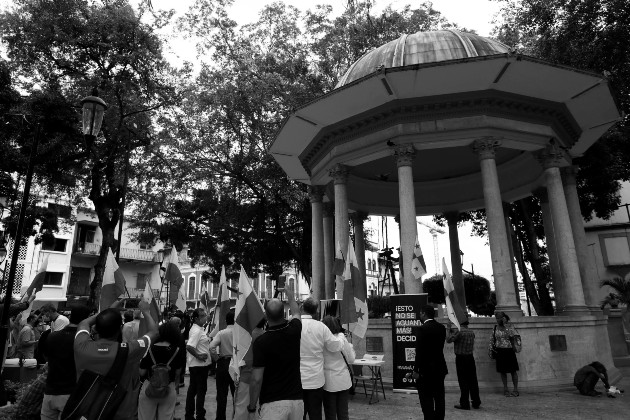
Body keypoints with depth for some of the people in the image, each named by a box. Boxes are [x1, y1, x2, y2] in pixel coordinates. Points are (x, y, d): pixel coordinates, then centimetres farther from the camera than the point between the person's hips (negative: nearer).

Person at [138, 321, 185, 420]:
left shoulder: (149, 349, -11)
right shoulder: (177, 351, -9)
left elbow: (142, 373, -10)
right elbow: (177, 373, -1)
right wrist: (176, 384, 18)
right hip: (169, 390, 1)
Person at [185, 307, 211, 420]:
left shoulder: (198, 329, 10)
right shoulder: (196, 331, -21)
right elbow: (189, 346, -31)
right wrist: (199, 356, -22)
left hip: (195, 365, 10)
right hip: (200, 365, -10)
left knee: (193, 389, 16)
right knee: (201, 390, 2)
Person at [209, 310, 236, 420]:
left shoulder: (221, 333, -10)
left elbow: (211, 347, -20)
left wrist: (217, 358, -5)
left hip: (223, 363, -1)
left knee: (222, 393, 11)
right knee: (236, 393, 14)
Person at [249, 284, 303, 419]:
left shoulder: (261, 341, -16)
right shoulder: (294, 330, -3)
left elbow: (257, 379, -16)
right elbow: (296, 313, 22)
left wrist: (252, 406, 0)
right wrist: (291, 296, 39)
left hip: (273, 403, -5)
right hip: (297, 399, 5)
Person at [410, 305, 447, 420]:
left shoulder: (422, 329, -17)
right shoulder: (441, 327, 4)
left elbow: (419, 351, -18)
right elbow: (439, 346, 12)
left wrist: (416, 370, -14)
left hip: (426, 369, -7)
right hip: (440, 368, 7)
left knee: (426, 399, 1)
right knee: (439, 398, 15)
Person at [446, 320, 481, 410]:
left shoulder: (459, 332, -15)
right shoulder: (472, 333, 5)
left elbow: (449, 340, -16)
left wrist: (449, 330, -2)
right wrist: (452, 331, 18)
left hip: (461, 359, -5)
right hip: (470, 358, 6)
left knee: (463, 382, 1)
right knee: (473, 380, 13)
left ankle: (464, 404, 7)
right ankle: (476, 402, 22)